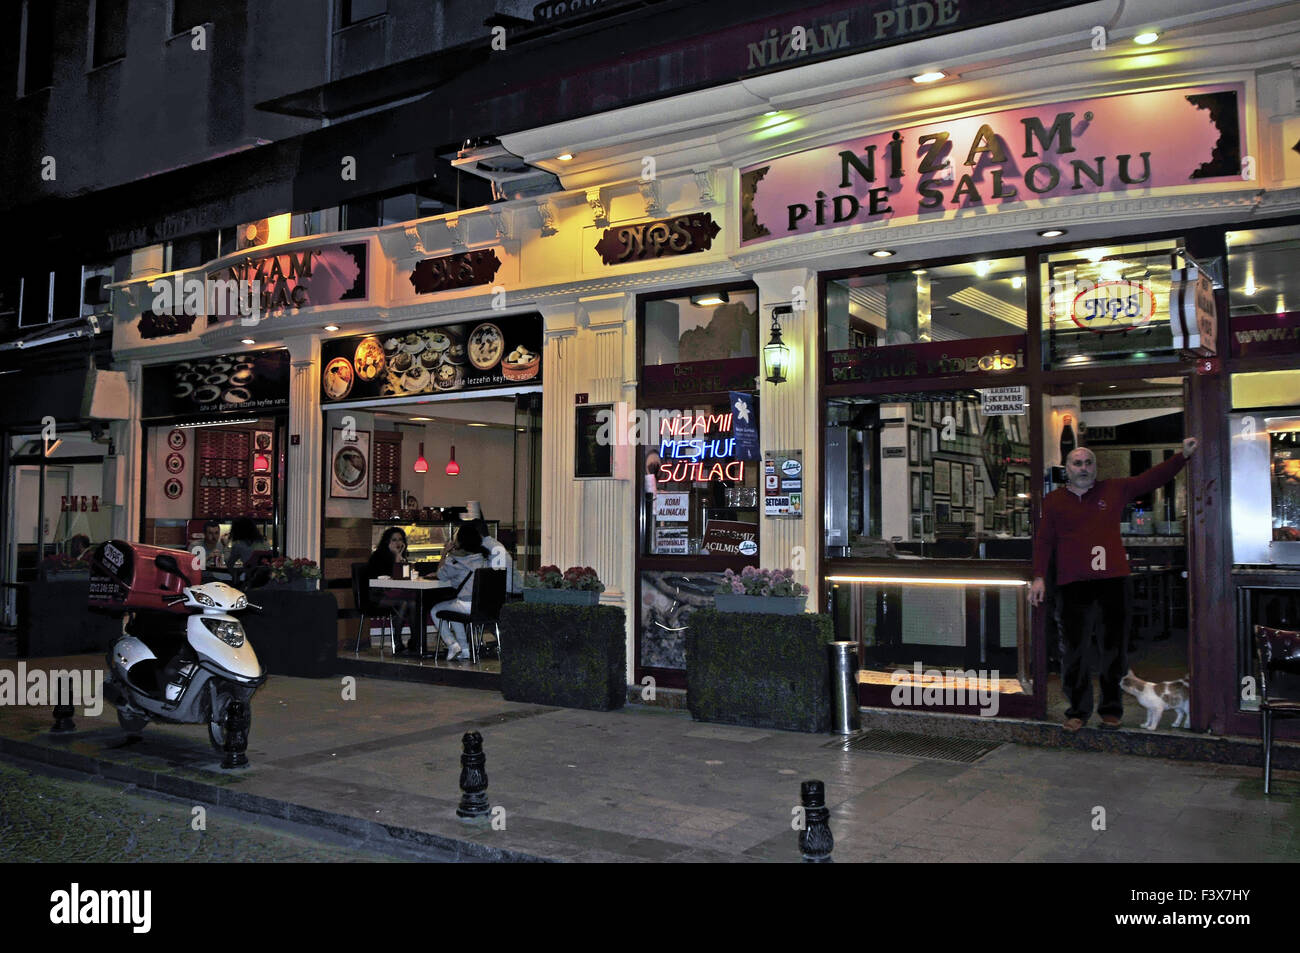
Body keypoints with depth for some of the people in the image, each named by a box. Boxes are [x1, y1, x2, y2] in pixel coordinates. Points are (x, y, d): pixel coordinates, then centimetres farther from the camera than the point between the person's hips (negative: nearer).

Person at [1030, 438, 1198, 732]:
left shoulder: (1115, 490, 10)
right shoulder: (1054, 500, 8)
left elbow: (1153, 478, 12)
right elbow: (1043, 540, 4)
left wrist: (1183, 455, 2)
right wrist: (1039, 577, -4)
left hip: (1112, 579, 1)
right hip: (1072, 584, -1)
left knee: (1113, 645, 7)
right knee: (1073, 649, 0)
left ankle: (1111, 708, 19)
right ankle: (1078, 710, 11)